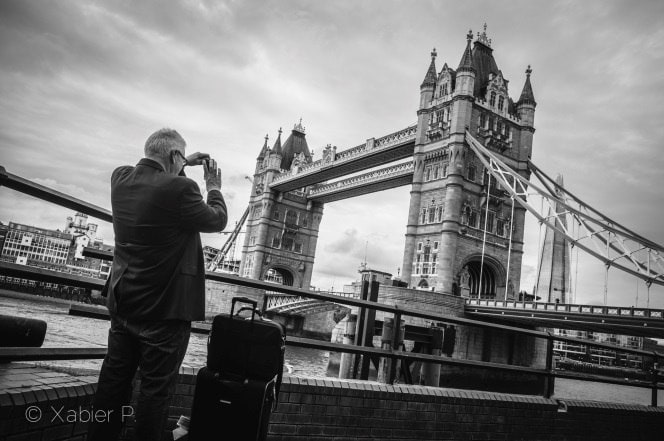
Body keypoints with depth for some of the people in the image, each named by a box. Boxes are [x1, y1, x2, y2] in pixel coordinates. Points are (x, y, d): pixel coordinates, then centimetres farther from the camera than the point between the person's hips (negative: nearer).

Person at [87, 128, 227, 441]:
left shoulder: (121, 178, -1)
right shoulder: (178, 189, -23)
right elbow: (217, 221, -8)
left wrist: (182, 166, 18)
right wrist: (214, 187, 7)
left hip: (123, 301, 8)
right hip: (164, 307, -7)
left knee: (114, 378, 18)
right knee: (156, 388, 6)